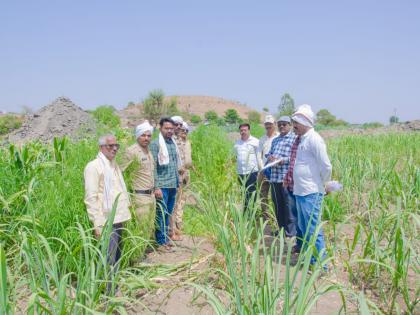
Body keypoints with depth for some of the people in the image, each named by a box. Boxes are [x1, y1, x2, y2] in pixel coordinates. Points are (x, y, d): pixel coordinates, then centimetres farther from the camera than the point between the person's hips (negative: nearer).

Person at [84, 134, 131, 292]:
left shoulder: (114, 165, 16)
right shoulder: (94, 166, -11)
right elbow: (91, 198, -16)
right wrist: (98, 224, -20)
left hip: (118, 218, 9)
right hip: (107, 221, -9)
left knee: (116, 256, 17)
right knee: (109, 259, -9)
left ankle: (113, 289, 30)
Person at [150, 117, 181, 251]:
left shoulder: (173, 143, 12)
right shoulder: (155, 144, -8)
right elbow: (153, 166, -12)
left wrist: (177, 182, 15)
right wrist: (156, 187, -16)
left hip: (173, 185, 6)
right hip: (162, 186, -6)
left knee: (168, 214, 13)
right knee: (161, 214, -1)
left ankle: (166, 238, 22)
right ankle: (161, 242, 7)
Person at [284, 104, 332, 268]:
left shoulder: (314, 139, -15)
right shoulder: (299, 139, 12)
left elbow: (326, 166, -17)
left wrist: (324, 184, -3)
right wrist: (289, 178, 15)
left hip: (311, 193, -10)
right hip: (299, 191, 10)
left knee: (314, 230, -2)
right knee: (304, 228, 20)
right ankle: (310, 258, 35)